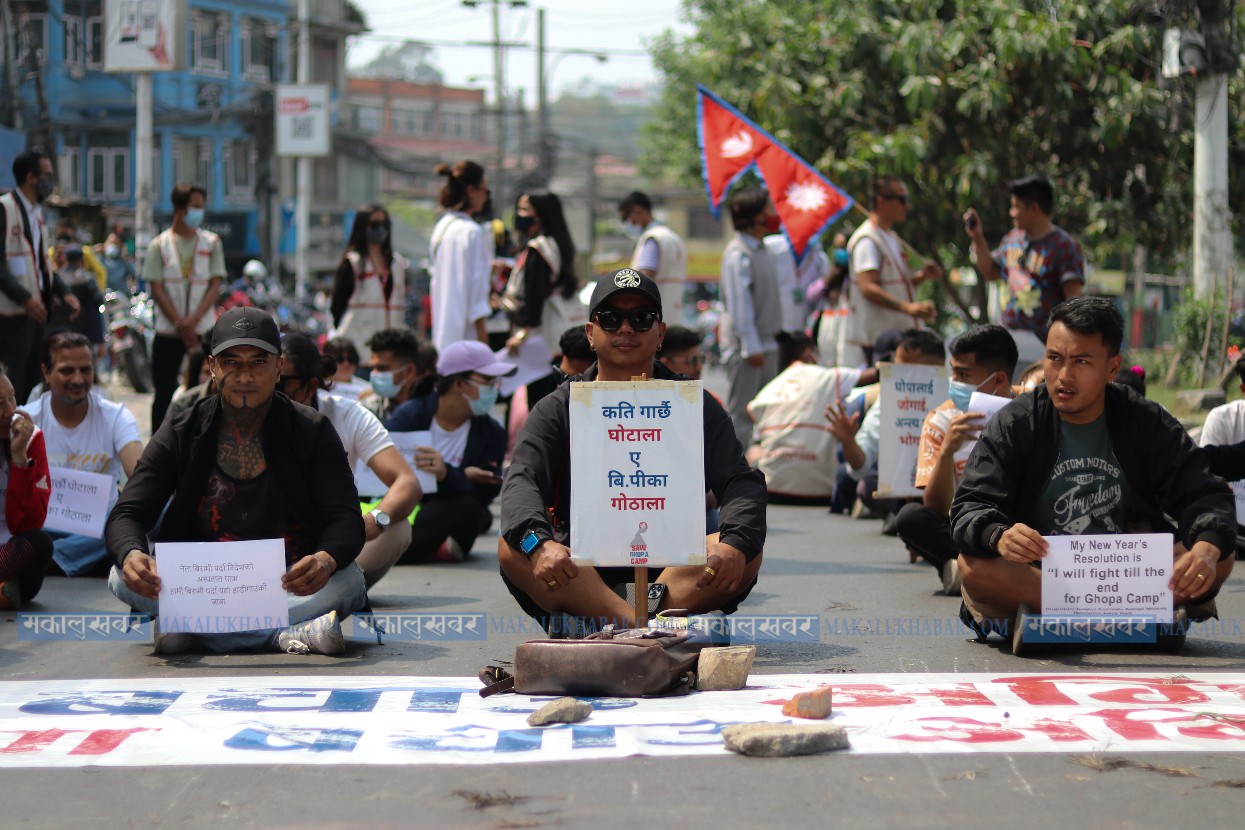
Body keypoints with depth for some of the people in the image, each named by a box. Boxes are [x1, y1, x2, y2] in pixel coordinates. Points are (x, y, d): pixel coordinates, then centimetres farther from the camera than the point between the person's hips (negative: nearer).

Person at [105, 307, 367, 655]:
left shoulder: (312, 431, 1)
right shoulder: (180, 434, 3)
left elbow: (346, 519, -8)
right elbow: (127, 514, -3)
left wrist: (327, 559, -34)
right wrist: (131, 554, -30)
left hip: (287, 584, -1)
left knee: (348, 581, -30)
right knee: (124, 577, -28)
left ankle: (191, 629, -33)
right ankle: (287, 635, -35)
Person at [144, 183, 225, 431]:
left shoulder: (211, 243, 5)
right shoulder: (160, 245, 2)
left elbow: (215, 285, 0)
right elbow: (157, 289, -2)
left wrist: (193, 321, -13)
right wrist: (180, 324, -12)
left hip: (204, 331, 1)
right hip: (167, 332, -1)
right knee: (164, 392, 2)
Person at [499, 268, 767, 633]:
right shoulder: (559, 409, 11)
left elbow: (742, 481, 1)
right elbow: (521, 482, -6)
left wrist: (736, 543, -23)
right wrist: (539, 543, -30)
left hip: (672, 573, 1)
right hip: (578, 577, -1)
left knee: (747, 553, -26)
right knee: (514, 548, -29)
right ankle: (651, 628, -44)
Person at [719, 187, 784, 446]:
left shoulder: (761, 250, 15)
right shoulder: (738, 254, -15)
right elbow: (739, 304, -18)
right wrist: (751, 347, -20)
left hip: (766, 344, 9)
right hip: (745, 346, -9)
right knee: (741, 413, -6)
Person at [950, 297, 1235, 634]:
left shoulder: (1149, 423, 4)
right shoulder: (1013, 426, -1)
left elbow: (1205, 496, -3)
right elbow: (970, 509, -10)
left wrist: (1207, 547, -28)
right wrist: (999, 538, -36)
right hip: (1034, 574, -1)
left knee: (1218, 559, -22)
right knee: (974, 566, -32)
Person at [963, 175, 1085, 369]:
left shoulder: (1064, 246, -10)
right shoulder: (1013, 239, 13)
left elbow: (1074, 298, -16)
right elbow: (990, 273, 27)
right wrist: (978, 238, 15)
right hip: (1004, 338, 7)